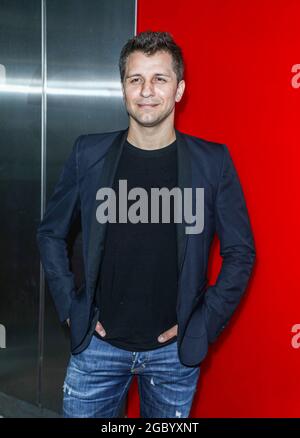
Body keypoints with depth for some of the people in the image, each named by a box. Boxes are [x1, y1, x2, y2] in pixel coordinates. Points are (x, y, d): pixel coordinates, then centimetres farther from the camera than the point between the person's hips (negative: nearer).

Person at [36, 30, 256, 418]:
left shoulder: (213, 161, -7)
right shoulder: (88, 154, -4)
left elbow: (240, 252, -1)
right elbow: (50, 233, 6)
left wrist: (203, 324, -5)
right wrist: (70, 307, -1)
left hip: (176, 349, 0)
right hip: (98, 343, 1)